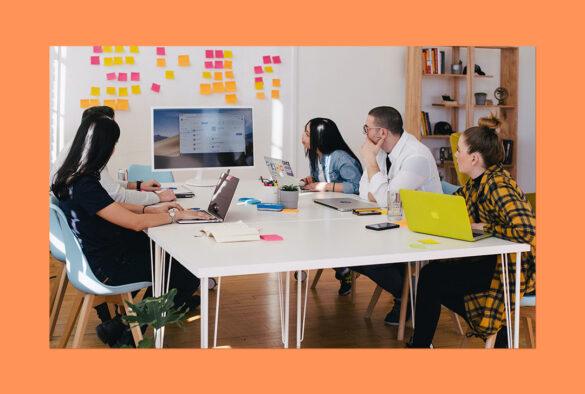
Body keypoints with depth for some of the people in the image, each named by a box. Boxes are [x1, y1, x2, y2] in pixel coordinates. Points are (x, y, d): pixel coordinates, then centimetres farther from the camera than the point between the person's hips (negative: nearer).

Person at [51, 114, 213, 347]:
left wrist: (152, 209, 6)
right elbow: (136, 223, -29)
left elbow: (111, 207, 14)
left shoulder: (70, 176, 1)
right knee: (187, 277, -2)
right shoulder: (85, 186, -30)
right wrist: (176, 215, -15)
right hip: (106, 268, -10)